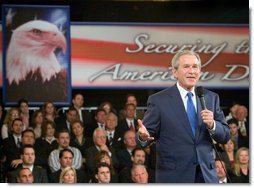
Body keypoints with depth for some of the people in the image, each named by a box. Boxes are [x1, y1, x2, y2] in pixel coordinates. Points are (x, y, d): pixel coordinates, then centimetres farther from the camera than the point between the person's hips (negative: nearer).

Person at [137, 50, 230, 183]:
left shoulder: (211, 98, 8)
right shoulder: (158, 100, -2)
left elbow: (225, 137, 8)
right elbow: (150, 133, -3)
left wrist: (212, 125, -13)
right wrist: (143, 136, -26)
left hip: (206, 175, 3)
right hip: (173, 176, -3)